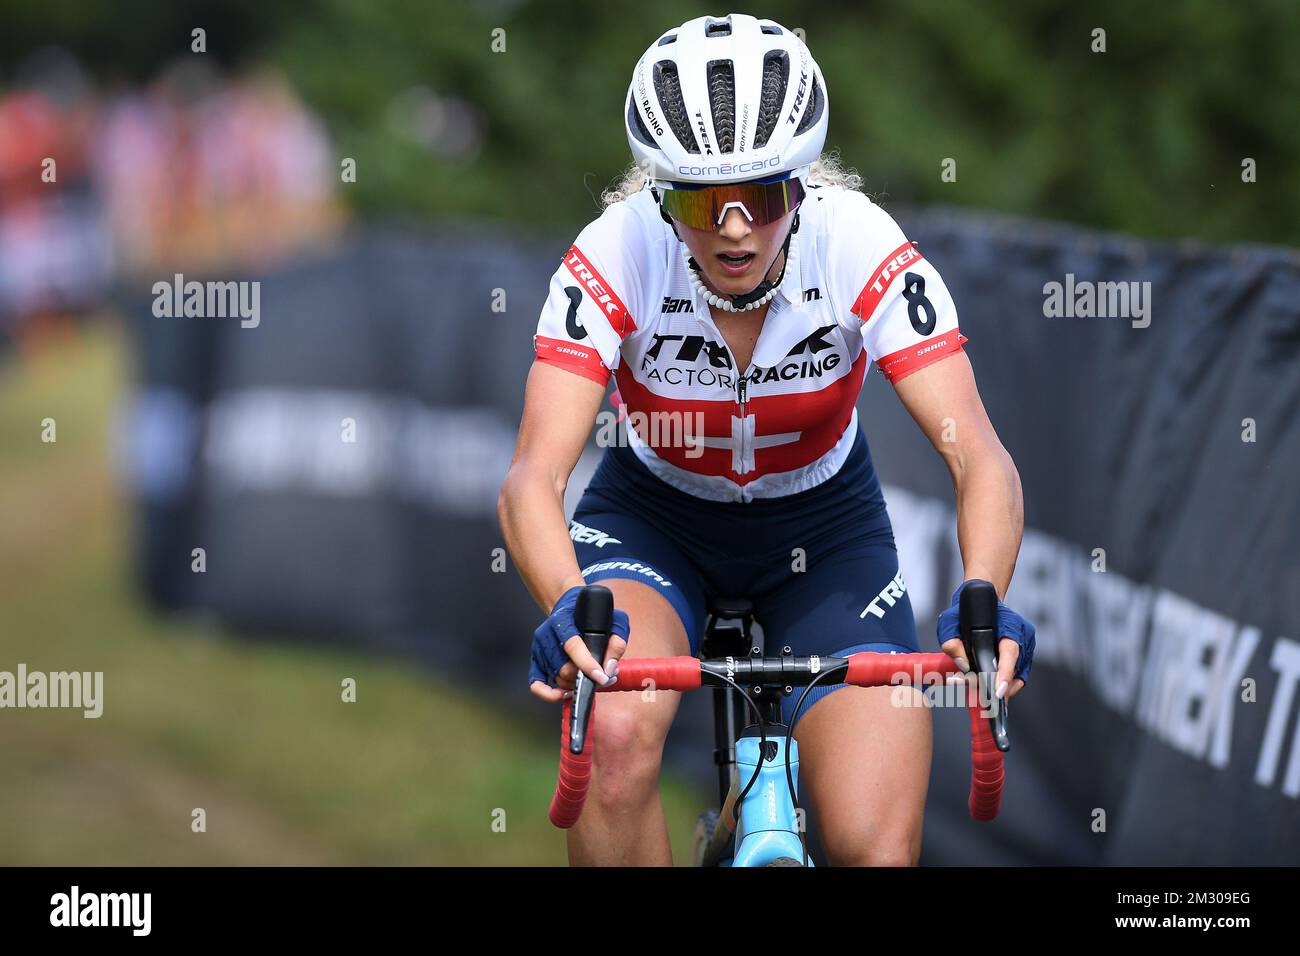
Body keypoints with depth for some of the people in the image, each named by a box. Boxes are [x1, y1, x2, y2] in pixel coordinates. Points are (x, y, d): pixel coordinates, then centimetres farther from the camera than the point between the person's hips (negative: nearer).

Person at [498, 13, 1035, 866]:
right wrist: (571, 606, -56)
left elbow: (978, 455, -33)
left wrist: (980, 601, -53)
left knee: (878, 849, -15)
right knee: (617, 731, -33)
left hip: (824, 530, 1)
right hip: (653, 517, -1)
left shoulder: (861, 251, -26)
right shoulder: (617, 258, -27)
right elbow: (533, 480, -35)